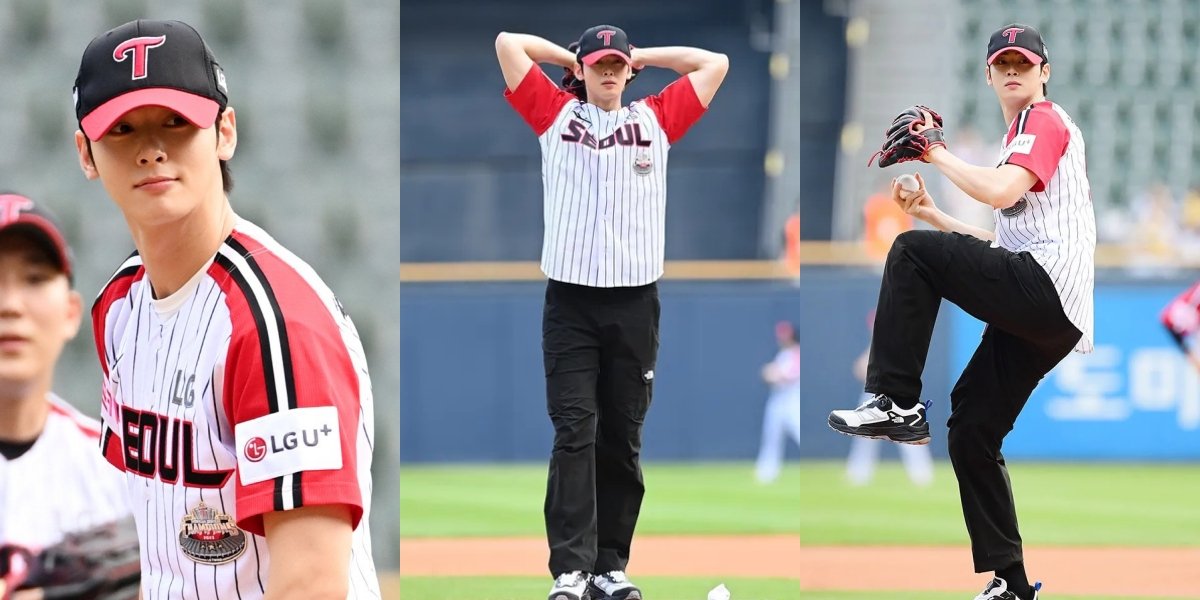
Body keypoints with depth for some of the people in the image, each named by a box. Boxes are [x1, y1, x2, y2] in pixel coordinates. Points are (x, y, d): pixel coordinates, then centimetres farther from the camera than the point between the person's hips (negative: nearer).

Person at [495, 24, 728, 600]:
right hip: (570, 300, -2)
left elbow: (715, 63, 16)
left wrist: (645, 55, 19)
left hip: (635, 303, 2)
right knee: (574, 432, -10)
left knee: (622, 440, 4)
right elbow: (507, 43, 7)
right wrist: (570, 56, 18)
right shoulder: (556, 114, 10)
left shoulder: (656, 119, 13)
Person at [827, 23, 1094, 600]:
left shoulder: (1046, 120, 0)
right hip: (1042, 316, 10)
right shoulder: (1019, 140, 31)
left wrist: (936, 152, -8)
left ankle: (897, 402, -21)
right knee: (971, 433, 7)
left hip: (1046, 286, -10)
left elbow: (1000, 193, -19)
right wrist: (932, 214, 20)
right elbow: (1001, 240, 30)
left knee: (911, 252, -19)